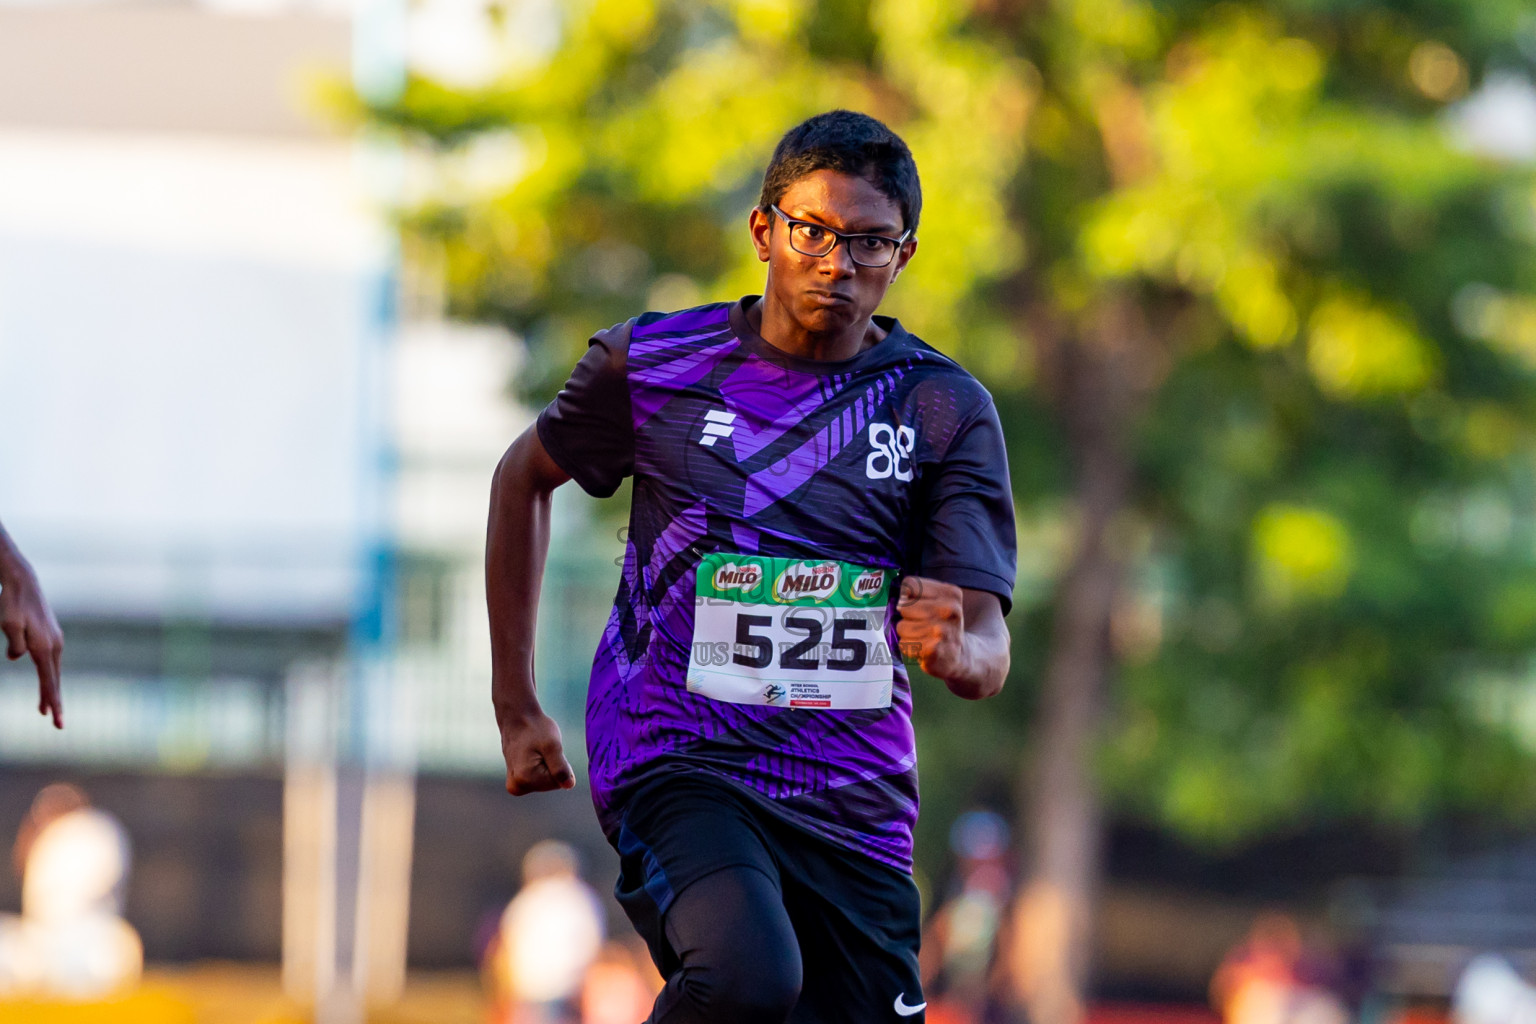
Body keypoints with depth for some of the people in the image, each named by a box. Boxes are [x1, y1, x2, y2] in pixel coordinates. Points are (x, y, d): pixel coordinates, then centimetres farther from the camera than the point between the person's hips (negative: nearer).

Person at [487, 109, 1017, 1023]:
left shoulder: (948, 409, 2)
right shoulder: (652, 364, 2)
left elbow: (990, 657, -5)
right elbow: (524, 477, 21)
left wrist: (958, 649, -30)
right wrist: (516, 707, 17)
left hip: (854, 806, 3)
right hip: (676, 766, -3)